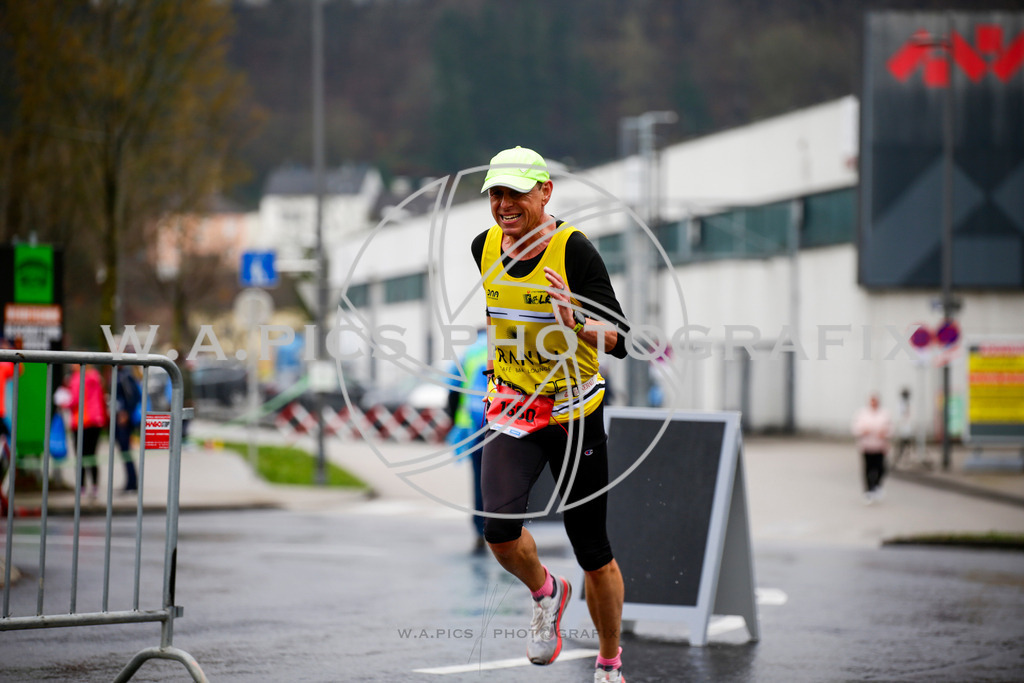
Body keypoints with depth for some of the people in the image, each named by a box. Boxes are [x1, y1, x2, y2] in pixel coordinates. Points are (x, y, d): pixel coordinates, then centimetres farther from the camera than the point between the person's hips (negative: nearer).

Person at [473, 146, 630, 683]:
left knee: (592, 552, 3)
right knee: (499, 529, -20)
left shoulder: (574, 250, -16)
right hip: (512, 411, 3)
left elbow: (618, 341, -18)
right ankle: (546, 594, 13)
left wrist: (575, 321, -35)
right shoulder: (485, 248, 0)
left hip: (575, 412, -3)